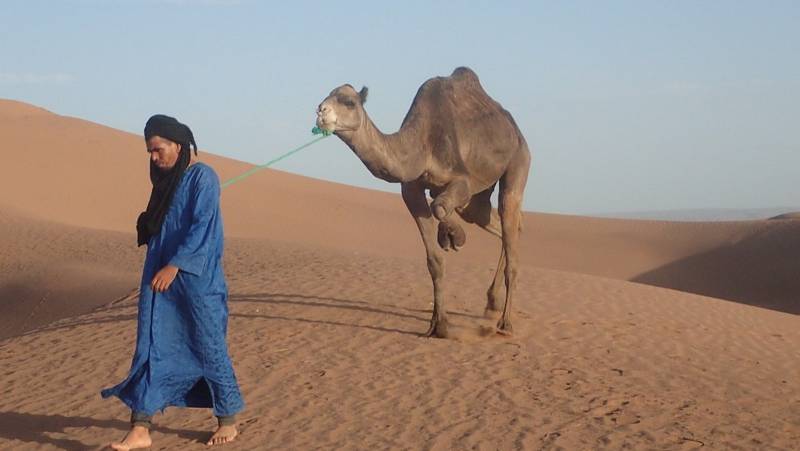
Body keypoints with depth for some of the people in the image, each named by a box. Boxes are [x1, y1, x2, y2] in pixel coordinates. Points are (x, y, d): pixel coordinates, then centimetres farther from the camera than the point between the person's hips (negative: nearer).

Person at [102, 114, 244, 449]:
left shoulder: (202, 177, -10)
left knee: (208, 346, 3)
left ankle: (228, 420, 19)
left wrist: (174, 266, -25)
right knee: (150, 347, 1)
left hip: (196, 279, -7)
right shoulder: (166, 180, 13)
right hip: (160, 276, 7)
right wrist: (145, 223, 2)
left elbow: (202, 226, -20)